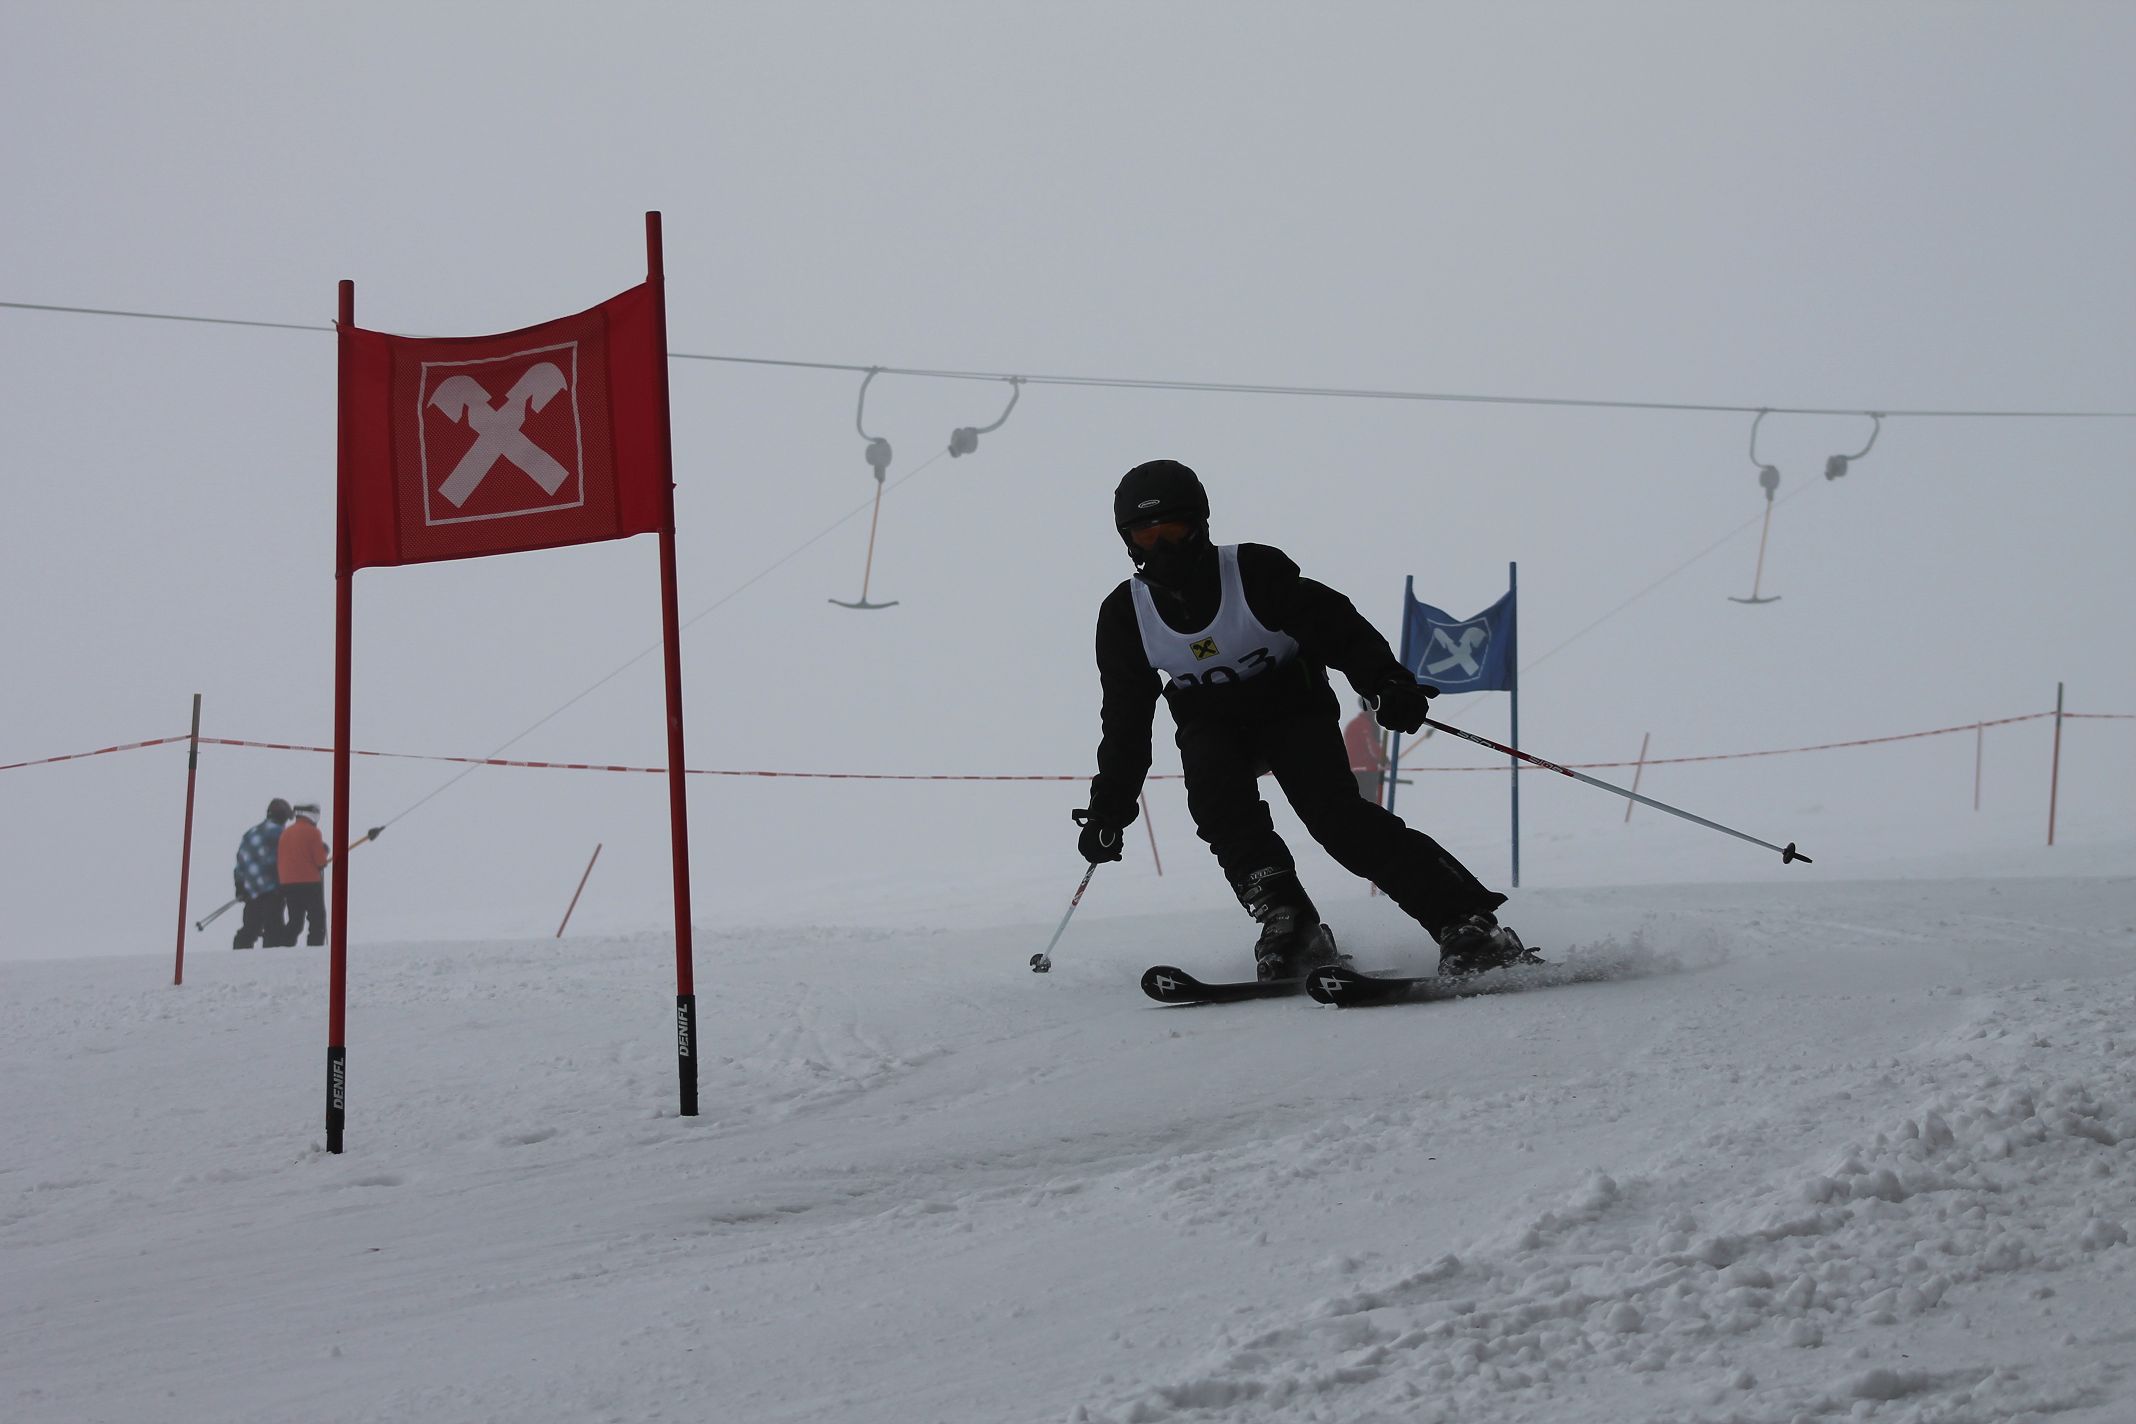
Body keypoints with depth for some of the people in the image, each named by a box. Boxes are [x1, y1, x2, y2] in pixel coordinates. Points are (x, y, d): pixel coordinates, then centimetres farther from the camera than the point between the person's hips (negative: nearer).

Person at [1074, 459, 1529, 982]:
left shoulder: (1254, 571, -22)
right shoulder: (1124, 615, -10)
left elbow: (1337, 625, -21)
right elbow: (1125, 719, 1)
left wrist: (1387, 682, -38)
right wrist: (1109, 805, 0)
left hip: (1291, 704, -4)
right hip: (1211, 725, 4)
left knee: (1336, 815, -24)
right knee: (1217, 802, -30)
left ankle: (1465, 923, -28)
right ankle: (1286, 921, -27)